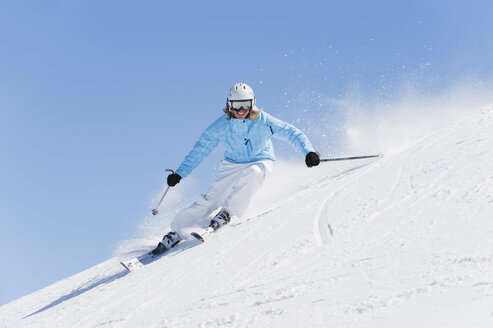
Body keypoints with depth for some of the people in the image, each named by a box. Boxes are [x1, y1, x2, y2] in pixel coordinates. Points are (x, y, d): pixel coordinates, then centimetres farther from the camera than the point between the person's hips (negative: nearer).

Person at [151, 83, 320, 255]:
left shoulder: (263, 121, -20)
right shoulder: (221, 126, -14)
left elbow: (292, 133, -16)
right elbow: (199, 150, -5)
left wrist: (308, 152, -32)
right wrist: (179, 173, -9)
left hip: (260, 161, -1)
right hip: (232, 164, 1)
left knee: (252, 172, -37)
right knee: (211, 198, -14)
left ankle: (227, 212, -25)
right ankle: (178, 231, -4)